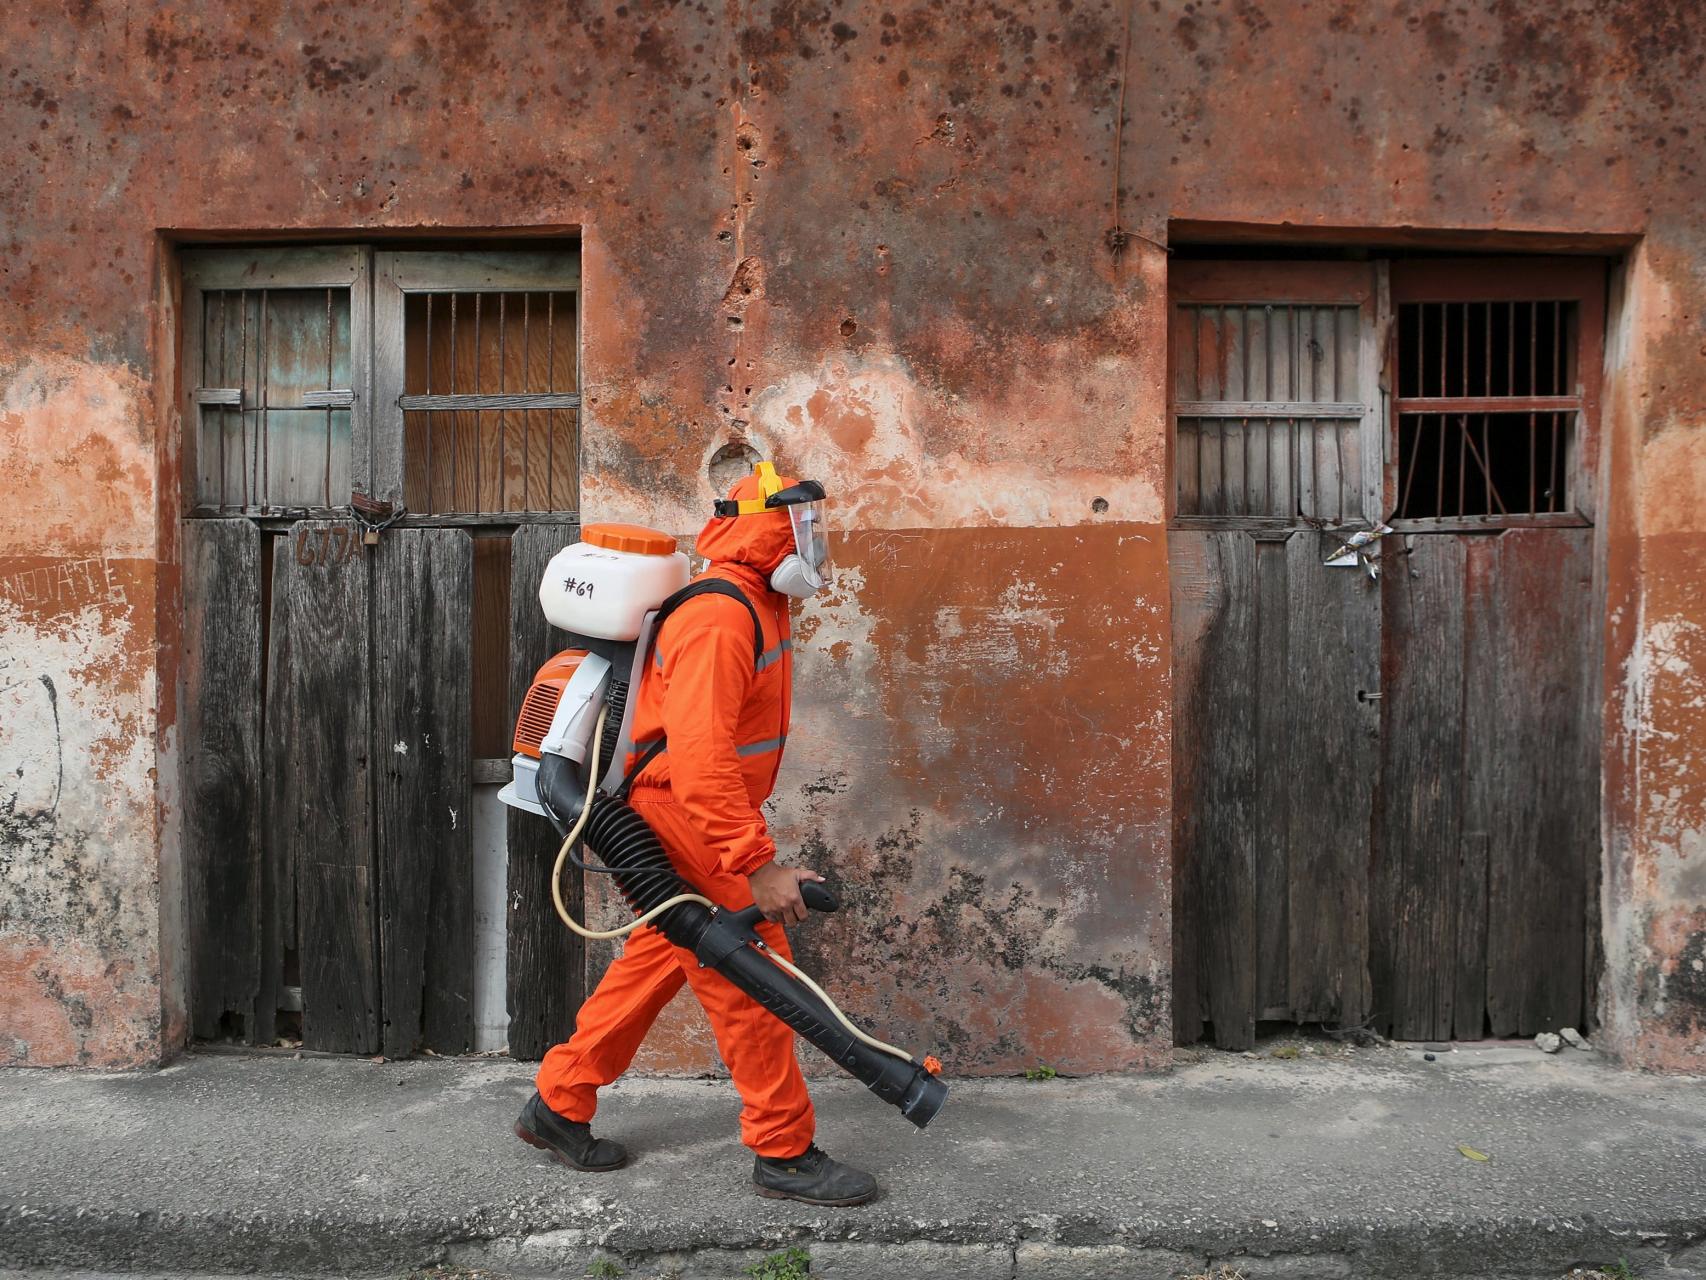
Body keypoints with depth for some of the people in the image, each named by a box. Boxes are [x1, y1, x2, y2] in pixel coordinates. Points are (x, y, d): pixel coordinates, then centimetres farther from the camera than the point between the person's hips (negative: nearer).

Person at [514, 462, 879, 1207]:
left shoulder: (755, 607, 11)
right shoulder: (720, 620, -23)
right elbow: (700, 758, -31)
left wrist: (747, 841, 23)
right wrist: (757, 864, -32)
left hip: (693, 822, 11)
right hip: (680, 828, -10)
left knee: (655, 964, 19)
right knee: (749, 979, -2)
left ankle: (558, 1107, 33)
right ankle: (784, 1153, 13)